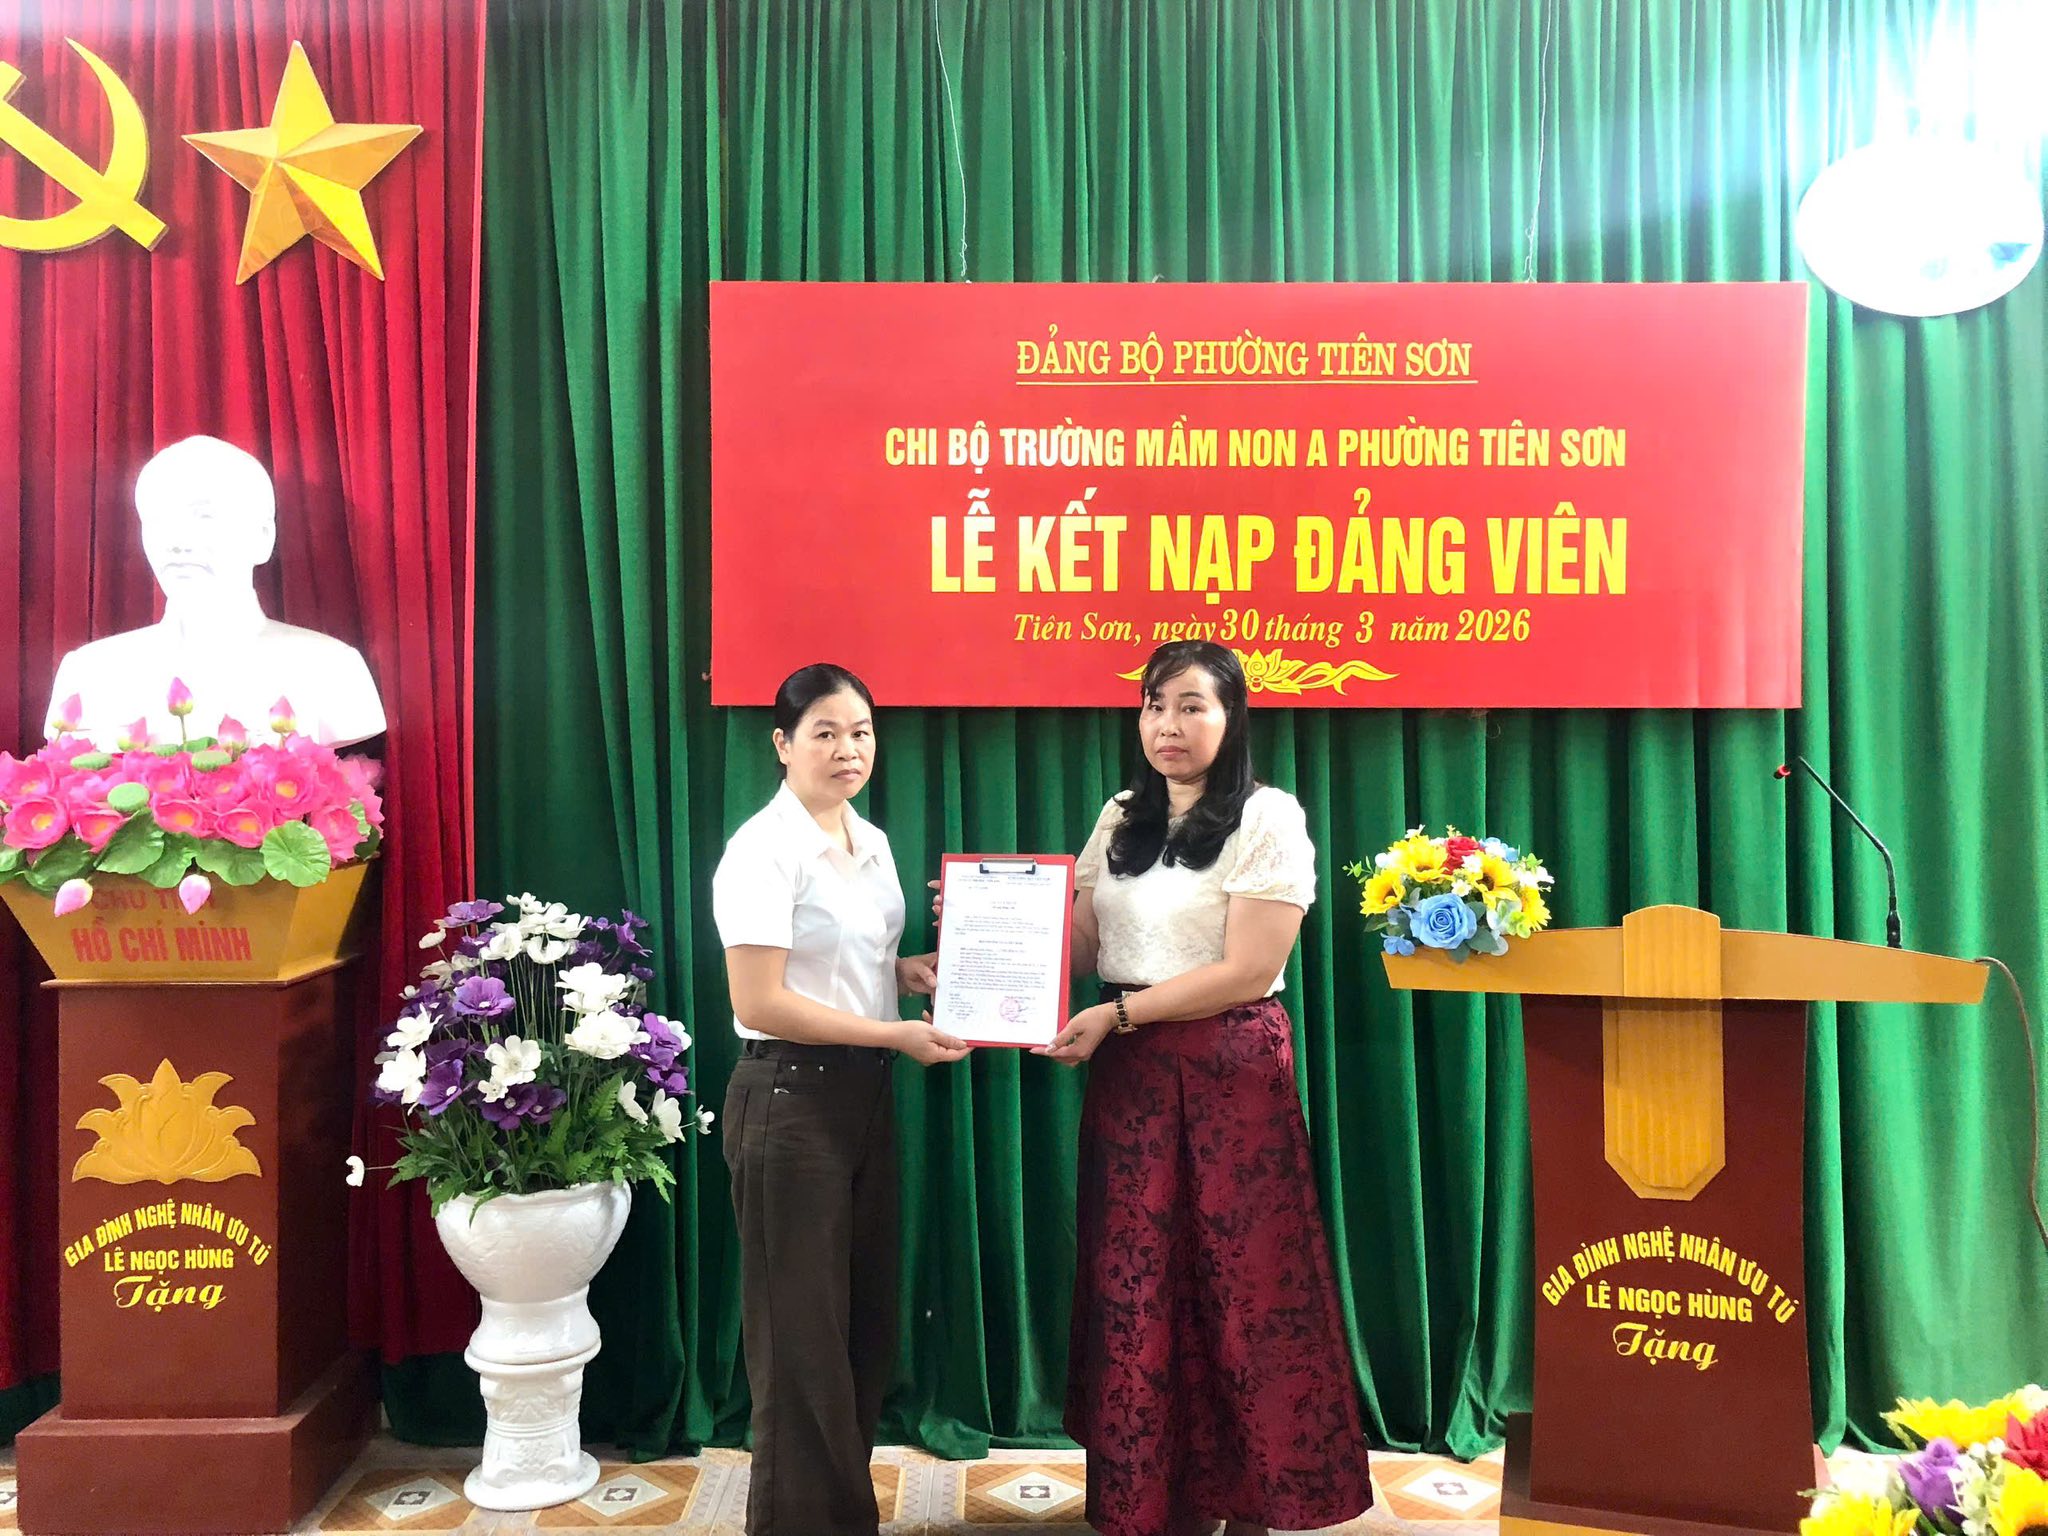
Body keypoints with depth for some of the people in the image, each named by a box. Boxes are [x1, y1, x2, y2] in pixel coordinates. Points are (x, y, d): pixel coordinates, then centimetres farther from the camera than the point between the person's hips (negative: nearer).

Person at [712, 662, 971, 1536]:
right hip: (790, 1099, -8)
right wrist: (895, 1034, -18)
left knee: (867, 1320, 16)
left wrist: (914, 973, 1)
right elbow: (759, 1004, -20)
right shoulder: (764, 851, -15)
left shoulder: (871, 842, 9)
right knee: (804, 1331, 4)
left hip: (864, 1093, 8)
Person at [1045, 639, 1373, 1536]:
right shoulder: (1120, 820, 12)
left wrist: (1115, 1015, -17)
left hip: (1230, 1071, -5)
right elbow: (1078, 944, 9)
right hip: (1130, 1077, 5)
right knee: (1142, 1289, 7)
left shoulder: (1267, 818, -6)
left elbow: (1246, 971, -14)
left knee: (1241, 1286, 2)